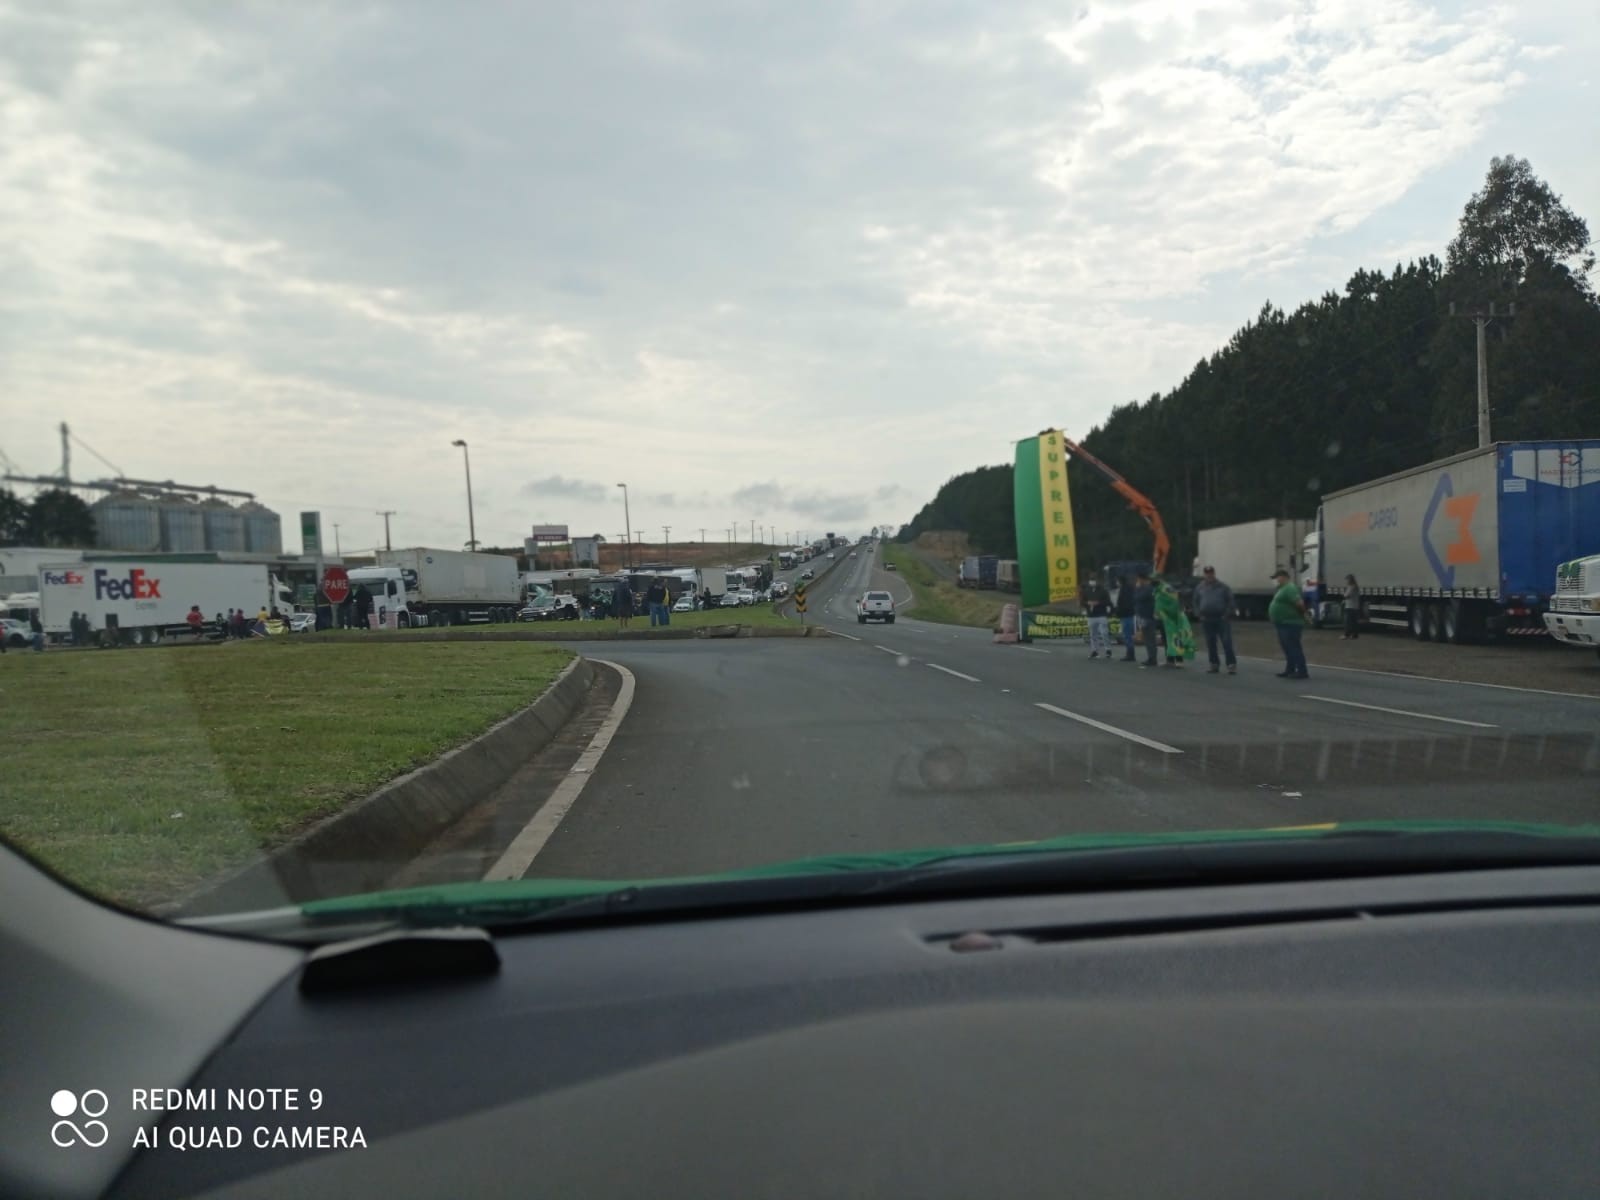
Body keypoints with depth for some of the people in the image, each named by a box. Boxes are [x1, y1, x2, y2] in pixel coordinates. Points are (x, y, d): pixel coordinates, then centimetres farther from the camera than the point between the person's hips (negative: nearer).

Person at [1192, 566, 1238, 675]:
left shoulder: (1223, 587, 1)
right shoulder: (1199, 587, 10)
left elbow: (1230, 601, -1)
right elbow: (1196, 602, 15)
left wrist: (1226, 615, -9)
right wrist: (1199, 615, 3)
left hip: (1221, 618, -3)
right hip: (1207, 620, 3)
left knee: (1227, 642, -8)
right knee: (1210, 643, 6)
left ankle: (1232, 664, -7)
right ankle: (1214, 665, 14)